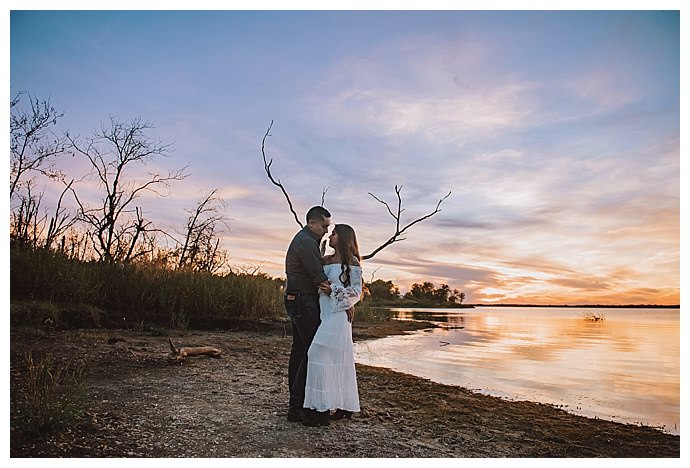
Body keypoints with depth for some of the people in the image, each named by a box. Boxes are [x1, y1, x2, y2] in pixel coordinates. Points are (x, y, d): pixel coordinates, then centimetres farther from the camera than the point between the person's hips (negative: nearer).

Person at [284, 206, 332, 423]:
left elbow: (317, 274, 17)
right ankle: (297, 407, -6)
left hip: (297, 301, 11)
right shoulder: (307, 242, -14)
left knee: (299, 350, 13)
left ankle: (296, 402, 22)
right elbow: (320, 278, -18)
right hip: (304, 301, -11)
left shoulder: (303, 240, 19)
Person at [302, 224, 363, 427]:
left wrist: (334, 291, -15)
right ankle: (345, 406, 21)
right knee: (337, 359, 11)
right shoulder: (326, 260, 16)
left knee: (320, 354, -13)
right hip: (324, 313, 7)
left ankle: (322, 410, -8)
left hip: (338, 315, -7)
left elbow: (357, 291, -5)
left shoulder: (352, 262, -2)